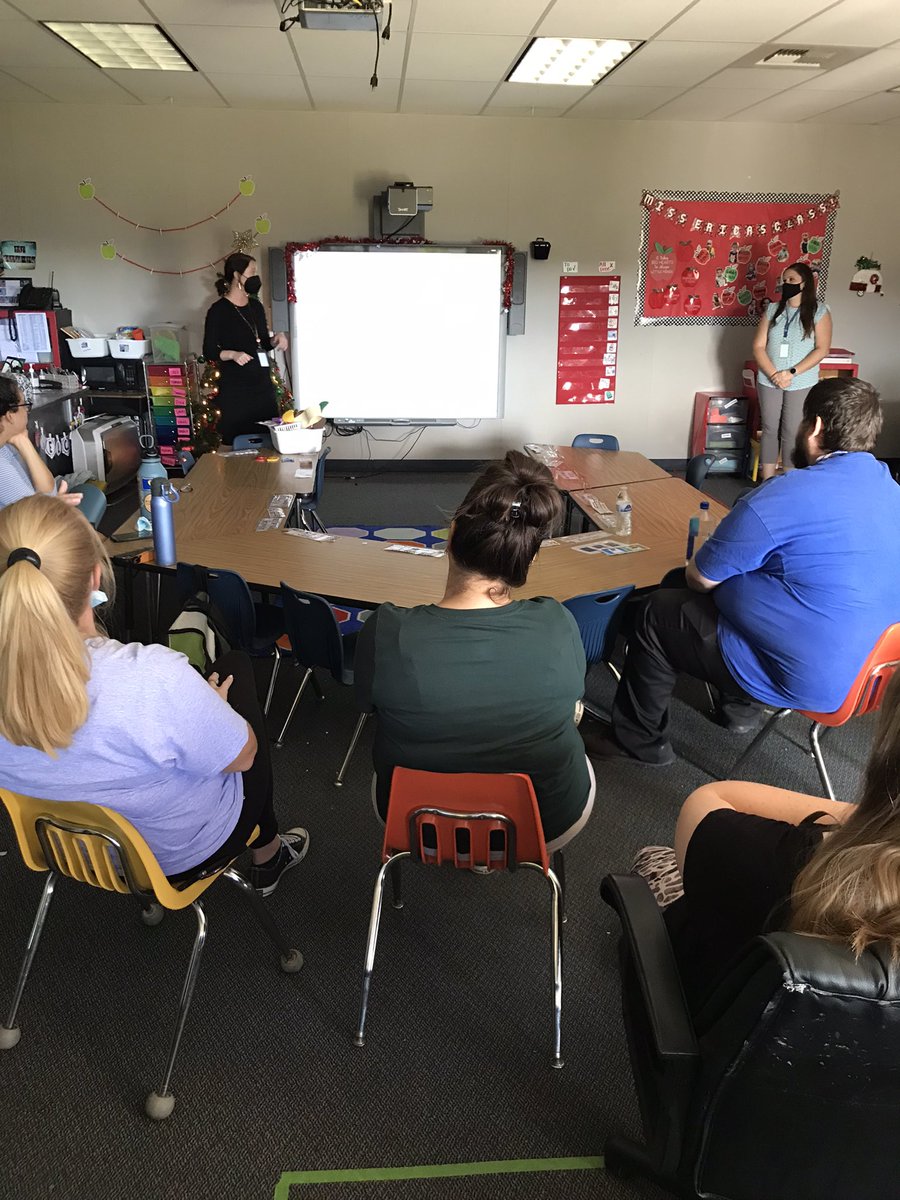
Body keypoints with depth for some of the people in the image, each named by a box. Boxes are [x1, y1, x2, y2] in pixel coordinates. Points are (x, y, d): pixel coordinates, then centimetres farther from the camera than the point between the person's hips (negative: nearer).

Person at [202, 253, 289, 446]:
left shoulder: (256, 306, 12)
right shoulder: (219, 310, -8)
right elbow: (208, 351, -7)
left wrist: (275, 340, 0)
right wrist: (232, 354, -24)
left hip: (263, 385, 6)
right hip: (234, 389, -6)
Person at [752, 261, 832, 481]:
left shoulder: (819, 311, -2)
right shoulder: (772, 309, 5)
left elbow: (822, 349, -8)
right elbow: (758, 346, 0)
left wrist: (792, 373, -17)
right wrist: (774, 374, -13)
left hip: (801, 384, -3)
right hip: (768, 381, 3)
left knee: (792, 433, 1)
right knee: (769, 429, 6)